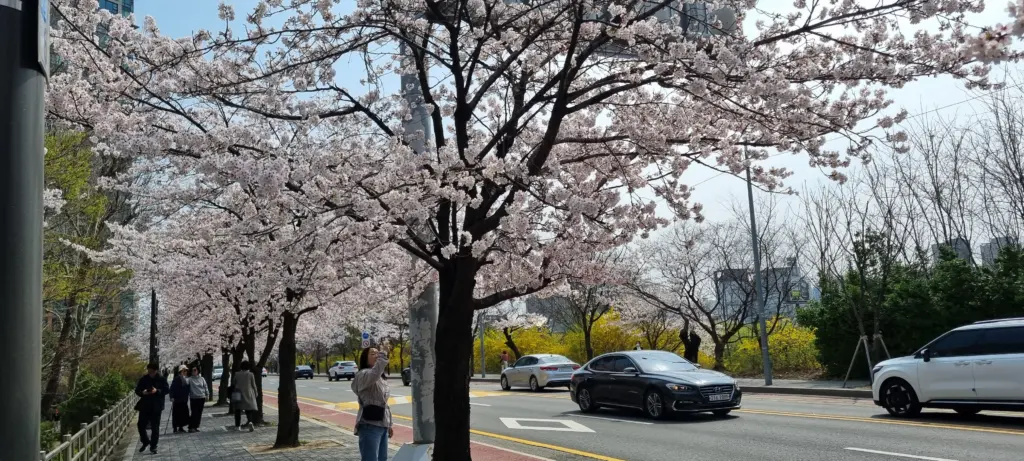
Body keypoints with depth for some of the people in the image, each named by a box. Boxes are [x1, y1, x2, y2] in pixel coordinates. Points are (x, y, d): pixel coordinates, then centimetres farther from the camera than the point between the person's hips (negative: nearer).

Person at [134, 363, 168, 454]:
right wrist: (142, 392, -17)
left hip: (156, 406, -2)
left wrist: (157, 391, -21)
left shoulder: (161, 379, -3)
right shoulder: (143, 379, 2)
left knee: (155, 427, 2)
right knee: (141, 425, 3)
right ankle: (145, 442, 27)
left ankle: (153, 446, 12)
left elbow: (166, 390, -4)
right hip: (144, 405, 2)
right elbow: (137, 390, 4)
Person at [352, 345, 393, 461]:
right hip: (370, 426, -9)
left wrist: (389, 424, 22)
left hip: (382, 426, 9)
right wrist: (383, 355, -33)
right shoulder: (363, 375, -10)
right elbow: (375, 373, -37)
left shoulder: (381, 378, 18)